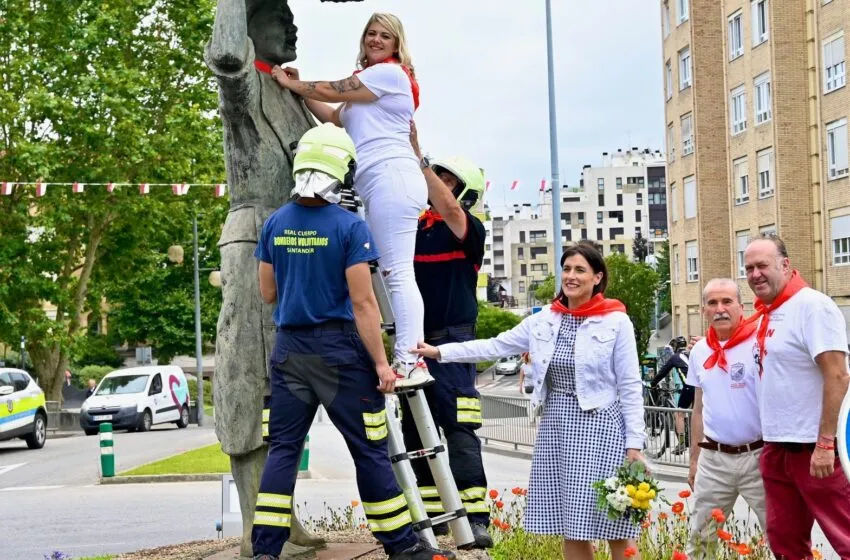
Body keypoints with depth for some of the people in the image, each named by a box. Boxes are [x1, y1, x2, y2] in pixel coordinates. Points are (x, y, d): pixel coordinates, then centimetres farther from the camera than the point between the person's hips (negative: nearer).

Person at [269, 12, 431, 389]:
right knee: (394, 273, 2)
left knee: (398, 272, -16)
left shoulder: (390, 72, 0)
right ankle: (411, 357, -2)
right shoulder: (368, 85, 29)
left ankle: (410, 363, -21)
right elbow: (334, 117, 27)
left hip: (391, 177, -10)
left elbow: (333, 91, -1)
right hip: (377, 184, 10)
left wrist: (290, 83, 12)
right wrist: (298, 90, 23)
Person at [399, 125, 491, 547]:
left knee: (459, 431, -12)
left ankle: (475, 517, -13)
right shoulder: (415, 226, 14)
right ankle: (431, 513, 17)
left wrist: (419, 157, -26)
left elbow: (448, 211, -23)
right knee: (415, 431, 9)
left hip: (452, 345, -7)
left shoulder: (470, 231, -5)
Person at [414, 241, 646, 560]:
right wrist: (439, 352, 6)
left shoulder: (616, 322, -6)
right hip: (555, 427, 5)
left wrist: (634, 444, -10)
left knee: (614, 524, -3)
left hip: (599, 427, -5)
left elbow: (630, 387, -6)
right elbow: (495, 346, 11)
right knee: (570, 527, 8)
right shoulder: (545, 319, 8)